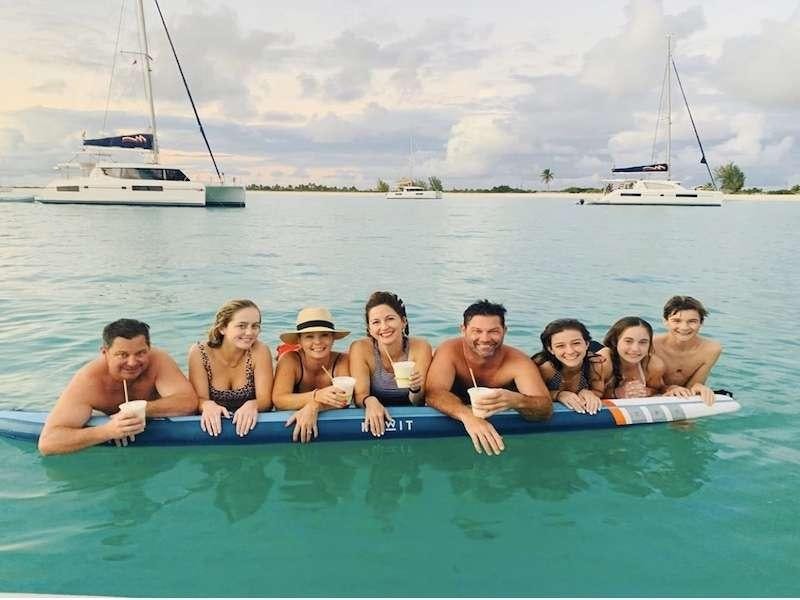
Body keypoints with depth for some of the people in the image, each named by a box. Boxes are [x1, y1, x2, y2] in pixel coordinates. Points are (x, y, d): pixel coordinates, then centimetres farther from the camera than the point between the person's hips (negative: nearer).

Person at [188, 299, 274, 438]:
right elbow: (199, 399, -11)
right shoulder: (199, 353, -8)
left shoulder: (260, 351, -10)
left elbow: (265, 400, -14)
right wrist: (207, 405, -33)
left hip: (250, 424, 0)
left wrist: (252, 405, -35)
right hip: (213, 425, 1)